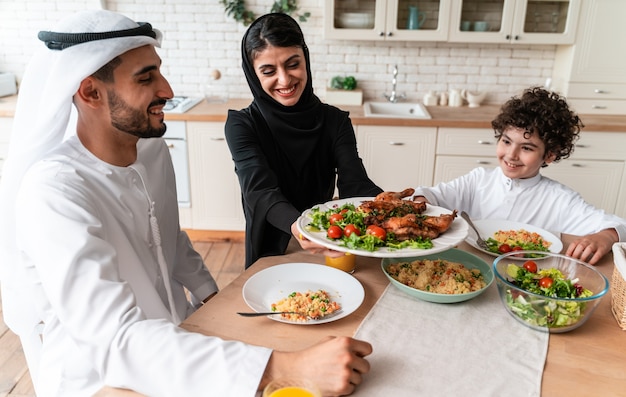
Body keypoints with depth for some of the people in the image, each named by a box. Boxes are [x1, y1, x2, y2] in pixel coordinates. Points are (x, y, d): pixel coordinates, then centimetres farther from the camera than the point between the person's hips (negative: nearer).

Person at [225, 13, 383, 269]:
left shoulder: (335, 121, -8)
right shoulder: (241, 125, -15)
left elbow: (354, 183, -21)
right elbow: (260, 191, -29)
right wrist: (297, 226, -50)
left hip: (325, 252, 2)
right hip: (270, 253, -1)